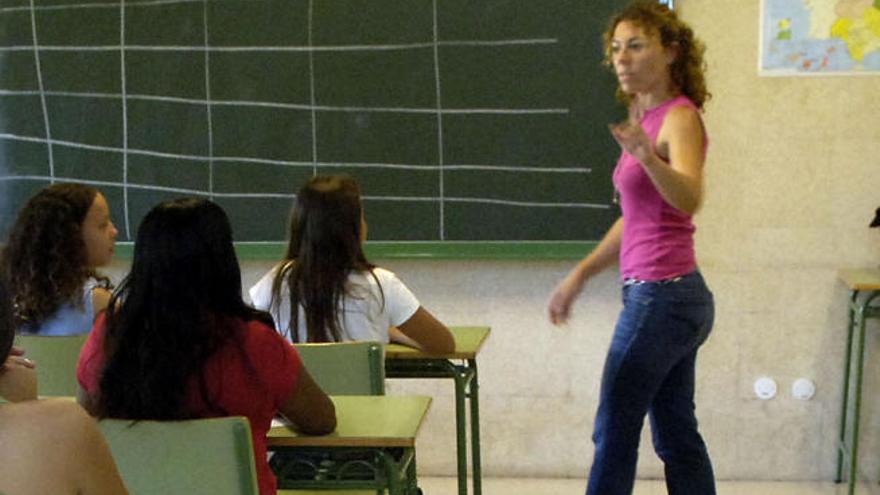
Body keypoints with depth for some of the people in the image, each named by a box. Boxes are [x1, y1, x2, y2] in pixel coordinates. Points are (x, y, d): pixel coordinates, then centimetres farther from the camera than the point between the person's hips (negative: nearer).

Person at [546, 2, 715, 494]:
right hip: (674, 295, 9)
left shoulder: (680, 118, -13)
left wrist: (647, 156, -50)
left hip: (661, 296, -9)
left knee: (615, 431, -1)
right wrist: (580, 275, 21)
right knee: (676, 436, 14)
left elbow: (688, 199, -32)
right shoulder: (647, 117, 14)